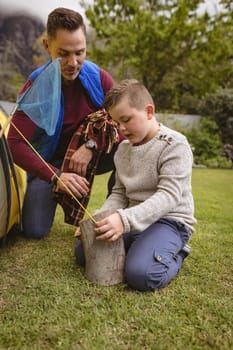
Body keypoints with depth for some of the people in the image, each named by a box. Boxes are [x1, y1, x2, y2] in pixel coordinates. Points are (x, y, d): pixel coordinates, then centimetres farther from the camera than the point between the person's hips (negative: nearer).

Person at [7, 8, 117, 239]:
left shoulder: (98, 77, -12)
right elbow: (16, 144, -24)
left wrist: (91, 146, -33)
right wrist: (56, 177, -39)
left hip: (89, 156, 2)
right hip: (49, 164, -1)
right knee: (34, 231, -14)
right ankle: (56, 195, 18)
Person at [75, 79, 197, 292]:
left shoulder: (174, 145, -14)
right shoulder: (123, 149, 9)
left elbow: (168, 196, -24)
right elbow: (119, 194, 10)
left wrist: (126, 219, -35)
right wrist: (98, 220, -7)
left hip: (168, 220, -6)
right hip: (132, 220, 7)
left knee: (141, 274, -31)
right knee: (83, 252, -4)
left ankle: (173, 254, 0)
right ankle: (136, 247, 10)